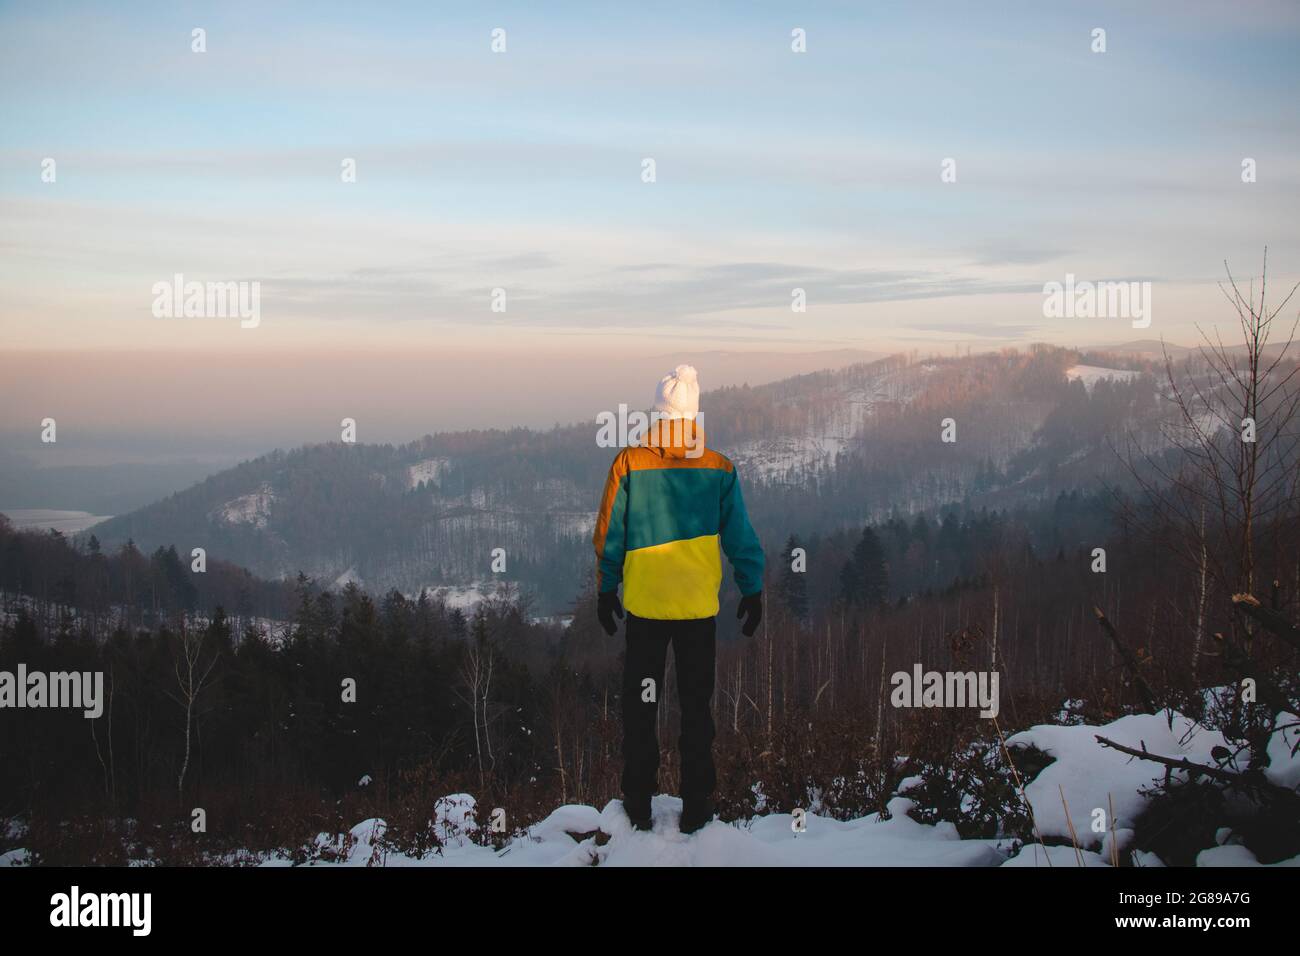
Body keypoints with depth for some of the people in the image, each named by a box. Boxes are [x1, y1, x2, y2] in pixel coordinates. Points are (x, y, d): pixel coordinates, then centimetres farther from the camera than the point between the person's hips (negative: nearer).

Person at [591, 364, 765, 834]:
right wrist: (752, 591, 9)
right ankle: (696, 807, 14)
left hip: (643, 605, 0)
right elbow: (740, 538, -2)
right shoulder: (718, 468, -7)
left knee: (640, 706, 12)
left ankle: (638, 804, 16)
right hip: (699, 606, 0)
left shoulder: (629, 463, -9)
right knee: (697, 707, 11)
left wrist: (606, 590, 9)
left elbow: (608, 535, -3)